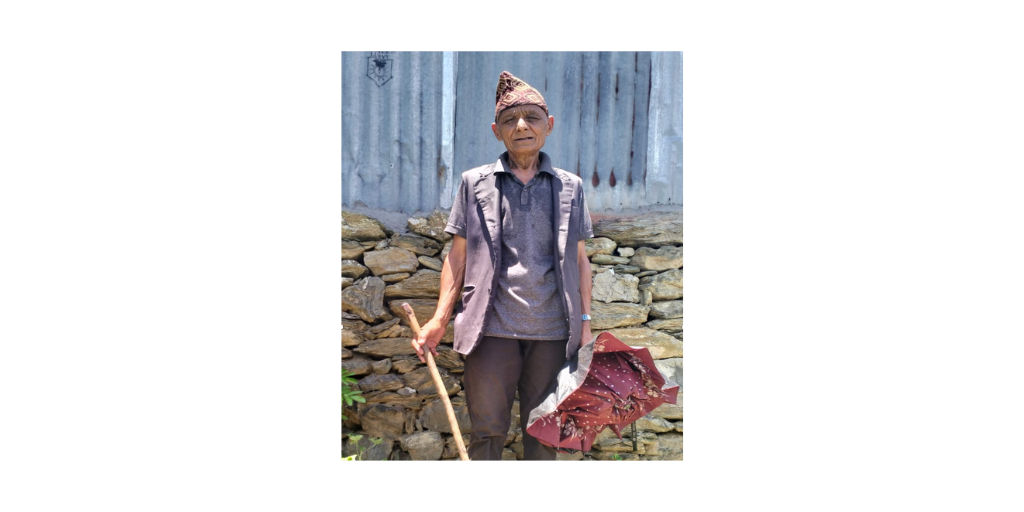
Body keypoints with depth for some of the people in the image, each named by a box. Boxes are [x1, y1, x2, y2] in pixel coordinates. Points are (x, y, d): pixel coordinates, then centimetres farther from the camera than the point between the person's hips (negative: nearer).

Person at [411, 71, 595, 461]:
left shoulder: (570, 187, 10)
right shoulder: (474, 183, 7)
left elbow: (579, 260, 12)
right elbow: (458, 256, 7)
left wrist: (584, 322, 7)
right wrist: (439, 319, -1)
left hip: (553, 330, 1)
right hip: (493, 327, -1)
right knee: (487, 428, 4)